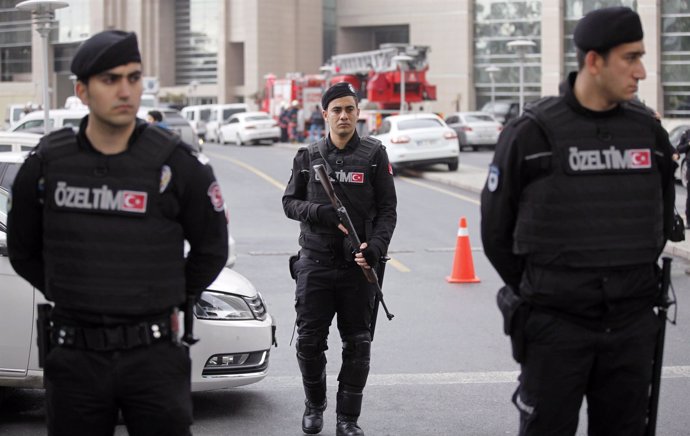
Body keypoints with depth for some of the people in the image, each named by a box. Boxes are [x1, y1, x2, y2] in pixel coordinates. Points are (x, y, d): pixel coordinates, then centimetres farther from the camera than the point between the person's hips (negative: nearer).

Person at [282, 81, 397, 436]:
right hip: (315, 263, 1)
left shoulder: (374, 155, 2)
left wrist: (375, 246, -16)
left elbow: (387, 209, 0)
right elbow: (290, 202, 8)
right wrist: (323, 213, -11)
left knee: (357, 344, 3)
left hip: (358, 264, -1)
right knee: (309, 341, 3)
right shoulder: (308, 156, 7)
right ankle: (314, 405, 26)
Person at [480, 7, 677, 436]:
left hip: (633, 325, 4)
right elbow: (496, 228, 1)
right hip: (555, 325, -4)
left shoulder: (649, 132, 5)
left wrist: (632, 284, 13)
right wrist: (538, 292, 5)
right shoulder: (532, 134, -7)